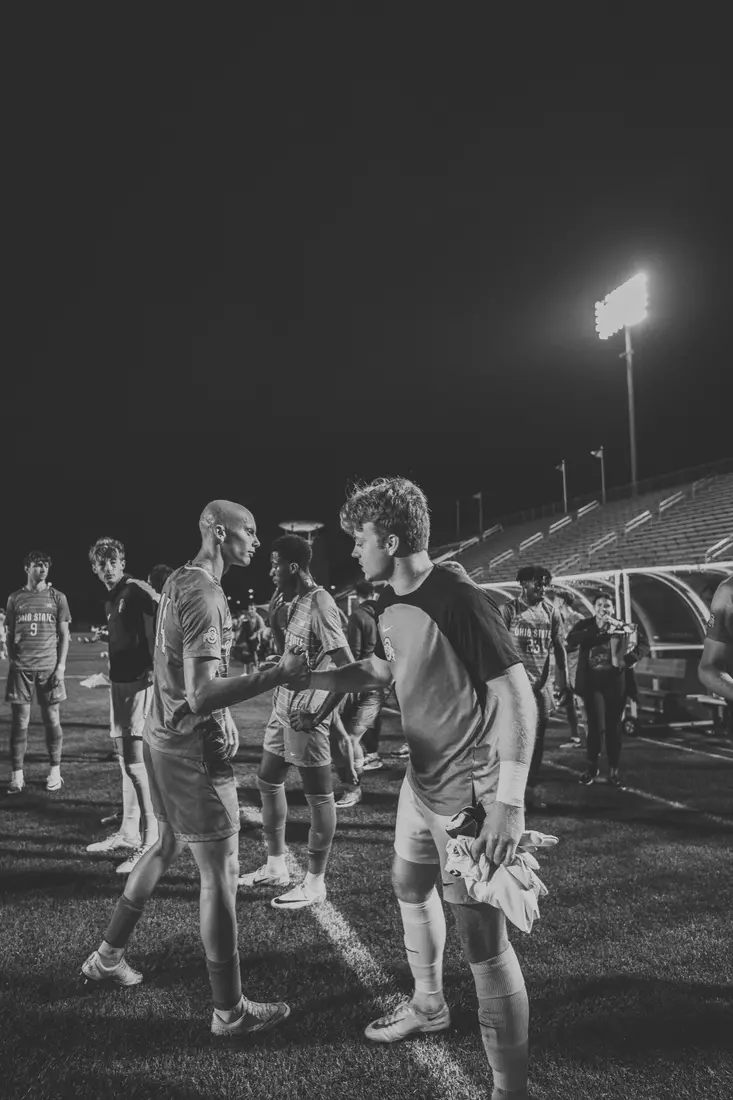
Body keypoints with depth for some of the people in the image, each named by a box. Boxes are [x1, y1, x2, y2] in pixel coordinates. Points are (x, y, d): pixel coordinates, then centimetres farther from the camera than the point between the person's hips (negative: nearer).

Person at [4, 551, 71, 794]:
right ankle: (16, 776, 6)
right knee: (19, 721, 0)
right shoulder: (15, 598, 8)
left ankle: (54, 772, 13)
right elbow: (9, 635, 12)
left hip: (49, 667, -1)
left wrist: (61, 665, -3)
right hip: (20, 668, 1)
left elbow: (64, 635, 5)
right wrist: (12, 662, 1)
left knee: (52, 720, 3)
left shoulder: (57, 597, 6)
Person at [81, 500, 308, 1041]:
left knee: (167, 846, 25)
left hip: (166, 737, 10)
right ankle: (230, 1011, 13)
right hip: (194, 747, -10)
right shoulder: (204, 597, -22)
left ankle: (108, 957, 41)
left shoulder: (178, 581, 8)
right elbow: (202, 696, -30)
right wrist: (278, 673, -31)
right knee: (221, 873, 0)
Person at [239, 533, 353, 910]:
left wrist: (318, 715, -20)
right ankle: (276, 866, 33)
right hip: (283, 706, 10)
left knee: (318, 796, 2)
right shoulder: (294, 602, 9)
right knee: (268, 781, 18)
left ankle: (315, 883, 14)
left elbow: (347, 666, -23)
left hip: (305, 712, -10)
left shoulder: (319, 604, -18)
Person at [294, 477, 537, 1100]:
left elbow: (518, 699, -25)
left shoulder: (459, 602, -25)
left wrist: (510, 803, -29)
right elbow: (382, 670, 19)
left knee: (481, 937, -3)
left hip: (472, 792, -9)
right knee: (411, 889, 26)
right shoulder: (391, 604, 1)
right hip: (423, 781, 10)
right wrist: (302, 678, 15)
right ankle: (429, 1007, 51)